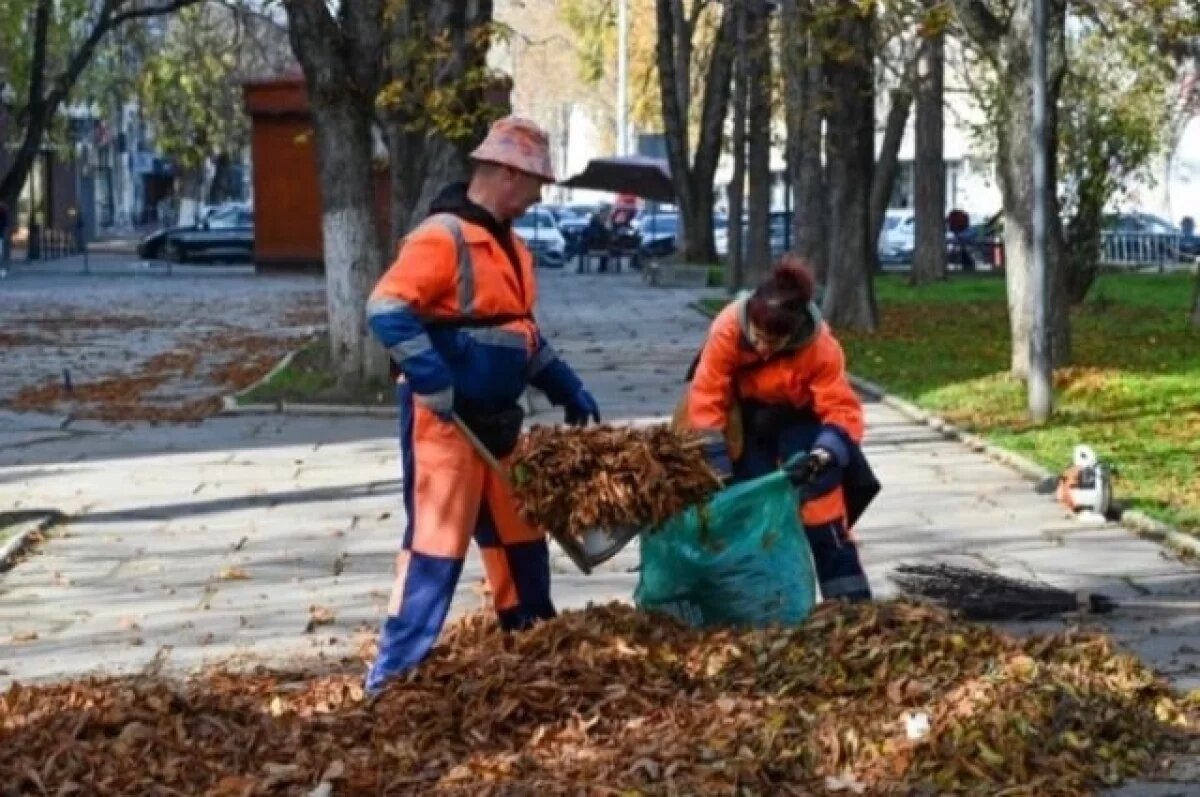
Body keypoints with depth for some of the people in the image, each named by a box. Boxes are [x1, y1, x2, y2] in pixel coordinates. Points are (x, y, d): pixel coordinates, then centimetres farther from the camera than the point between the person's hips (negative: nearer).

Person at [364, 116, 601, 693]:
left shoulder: (508, 245, 14)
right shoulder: (443, 237, -17)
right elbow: (387, 310, -25)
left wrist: (566, 388, 18)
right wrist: (436, 387, -29)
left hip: (496, 419, 9)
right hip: (445, 421, -9)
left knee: (520, 535, 18)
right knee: (436, 543, -9)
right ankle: (394, 675, -5)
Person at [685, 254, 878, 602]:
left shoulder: (821, 347, -32)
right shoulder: (728, 328, -32)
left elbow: (842, 409, -28)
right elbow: (707, 399, -26)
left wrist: (826, 453, -47)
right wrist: (717, 468, -27)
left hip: (800, 422, -1)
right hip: (748, 423, 1)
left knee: (819, 496, -14)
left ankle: (850, 598, -10)